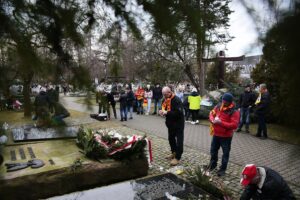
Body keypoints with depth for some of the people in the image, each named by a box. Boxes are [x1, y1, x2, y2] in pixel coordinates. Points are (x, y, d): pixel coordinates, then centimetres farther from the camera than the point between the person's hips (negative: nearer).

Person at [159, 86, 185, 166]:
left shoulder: (177, 100, -23)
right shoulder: (165, 100, 3)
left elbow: (179, 112, -30)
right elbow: (164, 108, 15)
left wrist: (167, 113, -30)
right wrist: (162, 111, -9)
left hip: (178, 123, -9)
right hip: (170, 123, 9)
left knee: (179, 140, -1)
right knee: (171, 138, 20)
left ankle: (177, 157, 7)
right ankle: (174, 152, 38)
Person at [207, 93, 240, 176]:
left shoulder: (234, 112, -19)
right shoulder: (218, 106, -2)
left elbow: (234, 125, -24)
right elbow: (212, 113, 9)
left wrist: (221, 123, -30)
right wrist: (212, 120, -14)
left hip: (226, 136, -5)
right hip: (216, 134, 6)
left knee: (225, 153, 10)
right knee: (213, 150, 21)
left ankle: (222, 169, 28)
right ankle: (213, 164, 43)